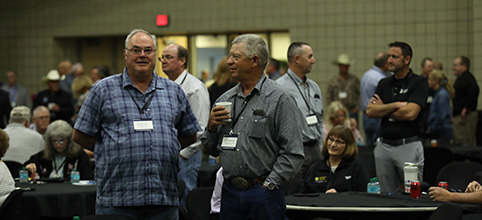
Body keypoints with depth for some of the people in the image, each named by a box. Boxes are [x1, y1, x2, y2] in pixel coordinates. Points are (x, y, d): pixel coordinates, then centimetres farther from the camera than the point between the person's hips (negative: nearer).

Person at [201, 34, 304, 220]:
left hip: (264, 192, -5)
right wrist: (211, 127, 0)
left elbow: (293, 154, -9)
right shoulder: (225, 100, 13)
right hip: (230, 192, 5)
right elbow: (212, 149, 18)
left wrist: (268, 185, -12)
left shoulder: (279, 99, -4)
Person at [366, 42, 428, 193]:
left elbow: (410, 113, -18)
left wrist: (382, 109, -4)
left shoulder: (419, 83, -5)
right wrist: (395, 105, -10)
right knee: (386, 196, 10)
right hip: (384, 145, 6)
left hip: (408, 145, -6)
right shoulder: (384, 84, 13)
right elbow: (370, 111, 1)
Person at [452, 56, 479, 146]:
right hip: (459, 116, 11)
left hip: (465, 116, -11)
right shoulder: (461, 78, 19)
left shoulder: (467, 78, -14)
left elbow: (474, 90, -32)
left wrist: (467, 108, -25)